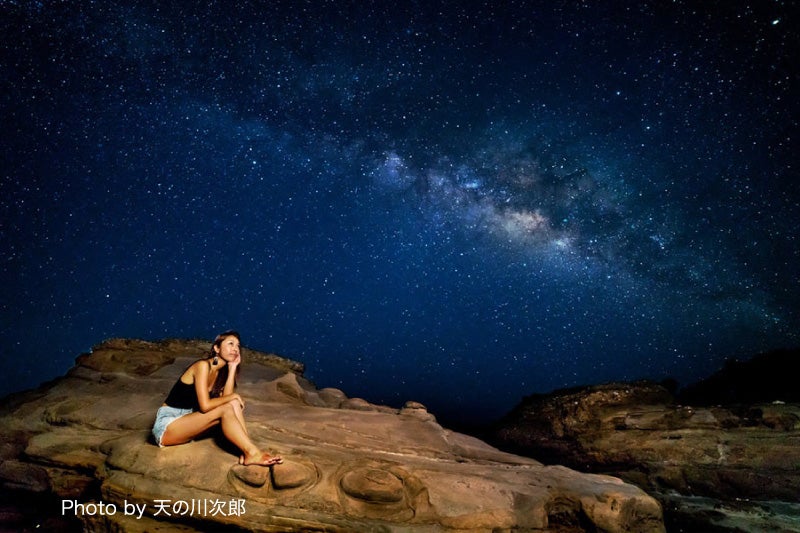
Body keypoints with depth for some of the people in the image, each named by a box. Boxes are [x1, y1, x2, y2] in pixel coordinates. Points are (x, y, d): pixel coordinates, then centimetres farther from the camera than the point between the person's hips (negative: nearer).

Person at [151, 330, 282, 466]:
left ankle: (246, 453, -25)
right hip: (167, 425, -8)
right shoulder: (203, 365, -17)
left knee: (234, 404, -13)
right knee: (226, 410, -25)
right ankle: (253, 453, -28)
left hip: (187, 420, 8)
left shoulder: (221, 372, 9)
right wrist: (233, 397, -13)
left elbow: (226, 398, -9)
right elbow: (205, 405, -25)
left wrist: (232, 368, -8)